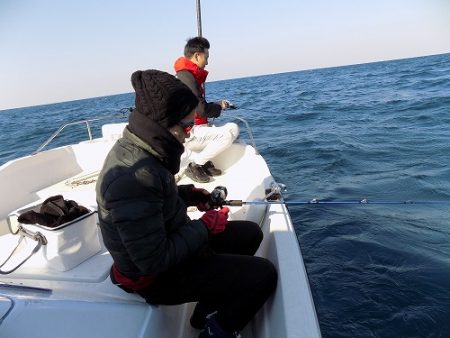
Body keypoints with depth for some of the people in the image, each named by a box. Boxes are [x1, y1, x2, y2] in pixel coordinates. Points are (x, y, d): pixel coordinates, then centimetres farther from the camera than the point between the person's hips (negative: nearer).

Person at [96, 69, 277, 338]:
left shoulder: (137, 148, -5)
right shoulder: (134, 177, -35)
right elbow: (155, 262, -30)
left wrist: (189, 194, 0)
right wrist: (205, 227, -19)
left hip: (168, 245, 9)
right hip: (156, 276, -9)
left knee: (250, 233, 12)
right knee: (264, 274, -12)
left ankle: (209, 308, 25)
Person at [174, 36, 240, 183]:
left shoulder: (188, 75, 15)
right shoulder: (186, 77, -17)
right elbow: (202, 110, -21)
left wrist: (217, 104, 5)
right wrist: (219, 106, -1)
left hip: (194, 128, 10)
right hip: (187, 134, -10)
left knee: (233, 128, 8)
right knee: (228, 135, -23)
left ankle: (206, 161, 4)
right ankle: (195, 166, -10)